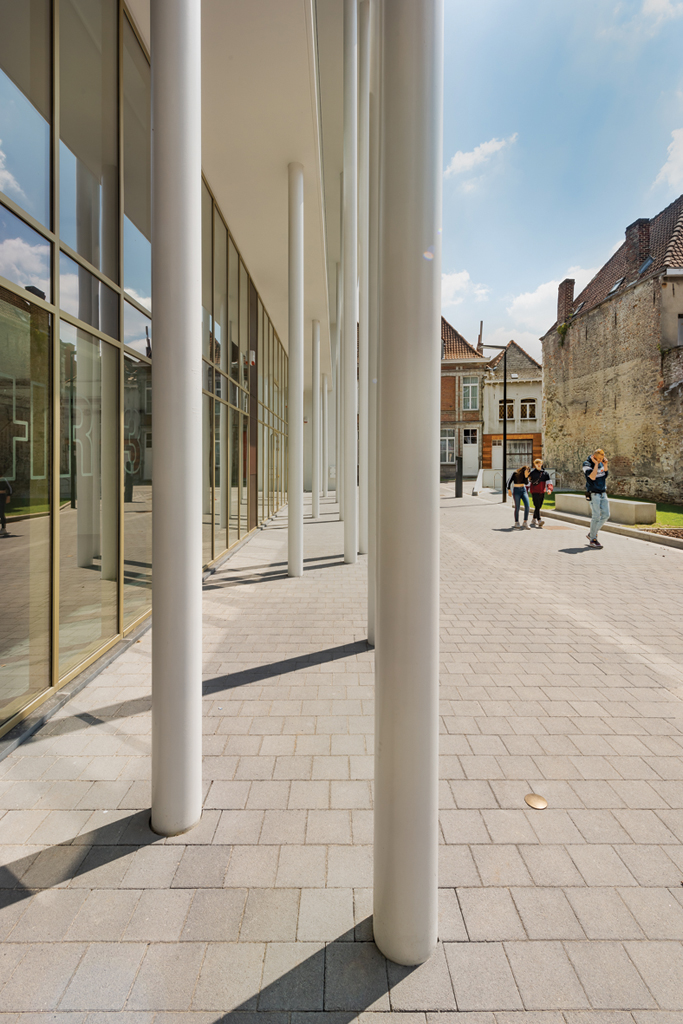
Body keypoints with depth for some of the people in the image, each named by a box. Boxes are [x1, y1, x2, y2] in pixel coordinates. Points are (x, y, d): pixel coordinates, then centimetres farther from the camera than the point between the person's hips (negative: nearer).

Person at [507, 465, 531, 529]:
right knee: (517, 507, -4)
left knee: (527, 506, -10)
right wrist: (509, 489, -6)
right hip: (516, 491, -5)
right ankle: (516, 523, 6)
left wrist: (526, 477, -20)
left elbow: (526, 483, -6)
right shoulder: (515, 474, -10)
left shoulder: (525, 475, 4)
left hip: (523, 490, 5)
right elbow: (509, 482, -3)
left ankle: (526, 522, -4)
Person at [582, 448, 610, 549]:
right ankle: (593, 540, 0)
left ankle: (591, 533, 17)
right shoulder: (587, 464, -11)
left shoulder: (601, 463, 9)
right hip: (594, 494, -7)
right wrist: (596, 464, -21)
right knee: (596, 516, -9)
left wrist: (605, 465, -6)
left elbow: (606, 475, 8)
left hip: (603, 493, 7)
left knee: (606, 515, 3)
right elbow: (592, 477, -24)